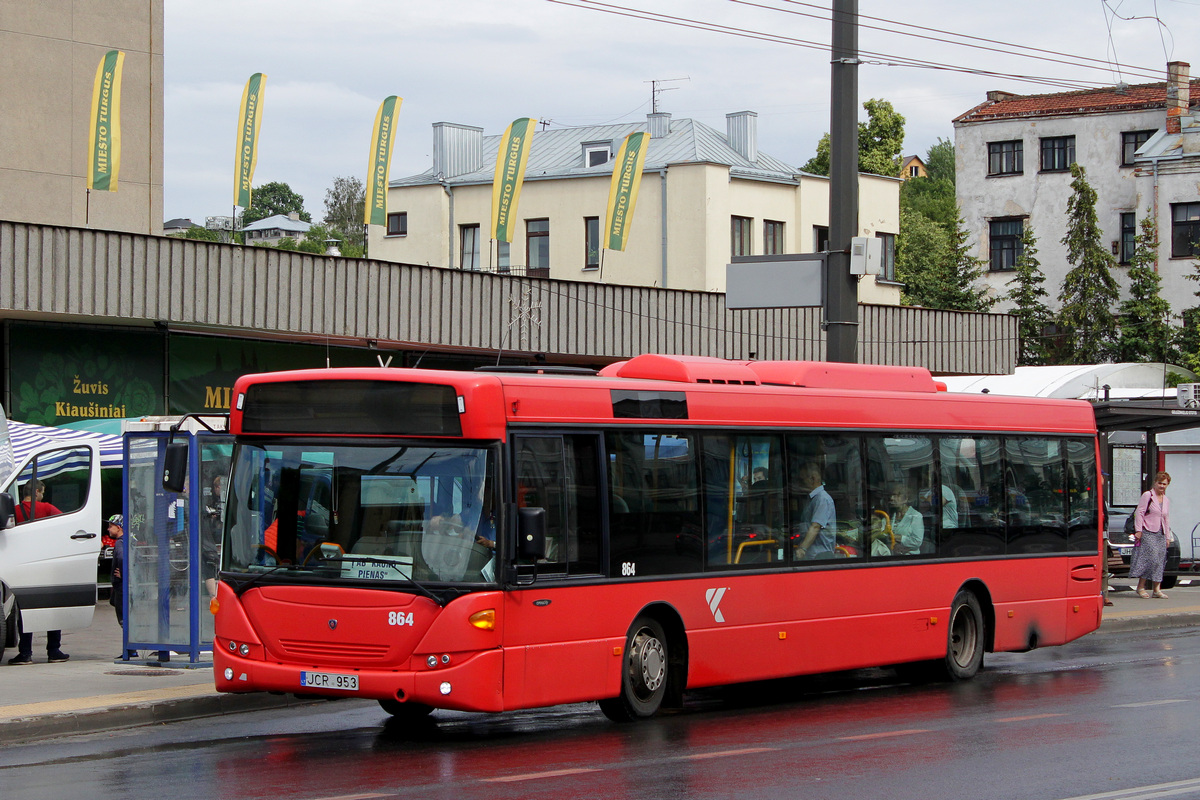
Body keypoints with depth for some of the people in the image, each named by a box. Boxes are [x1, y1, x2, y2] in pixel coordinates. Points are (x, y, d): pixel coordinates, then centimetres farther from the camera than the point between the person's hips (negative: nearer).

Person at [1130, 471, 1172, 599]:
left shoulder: (1166, 501, 18)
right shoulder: (1147, 496, -2)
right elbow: (1139, 512, -6)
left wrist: (1167, 537, 19)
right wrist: (1138, 530, -13)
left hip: (1160, 534, 7)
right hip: (1147, 533, -7)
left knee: (1160, 561, 2)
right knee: (1151, 558, -14)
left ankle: (1157, 589, 5)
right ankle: (1141, 587, -7)